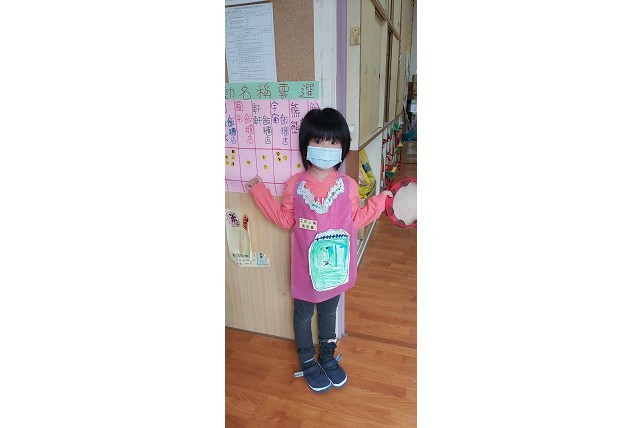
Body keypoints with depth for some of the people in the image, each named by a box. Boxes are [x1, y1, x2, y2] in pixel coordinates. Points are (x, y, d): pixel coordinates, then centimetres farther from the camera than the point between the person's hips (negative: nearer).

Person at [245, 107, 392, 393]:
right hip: (305, 267, -1)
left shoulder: (348, 186, -8)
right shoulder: (295, 185, -10)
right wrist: (260, 192, -1)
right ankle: (307, 362, 43)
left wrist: (380, 200, -4)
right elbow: (285, 219, 0)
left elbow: (356, 220, 1)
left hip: (335, 265, 1)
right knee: (303, 314, 18)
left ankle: (328, 357, 47)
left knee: (328, 311, 23)